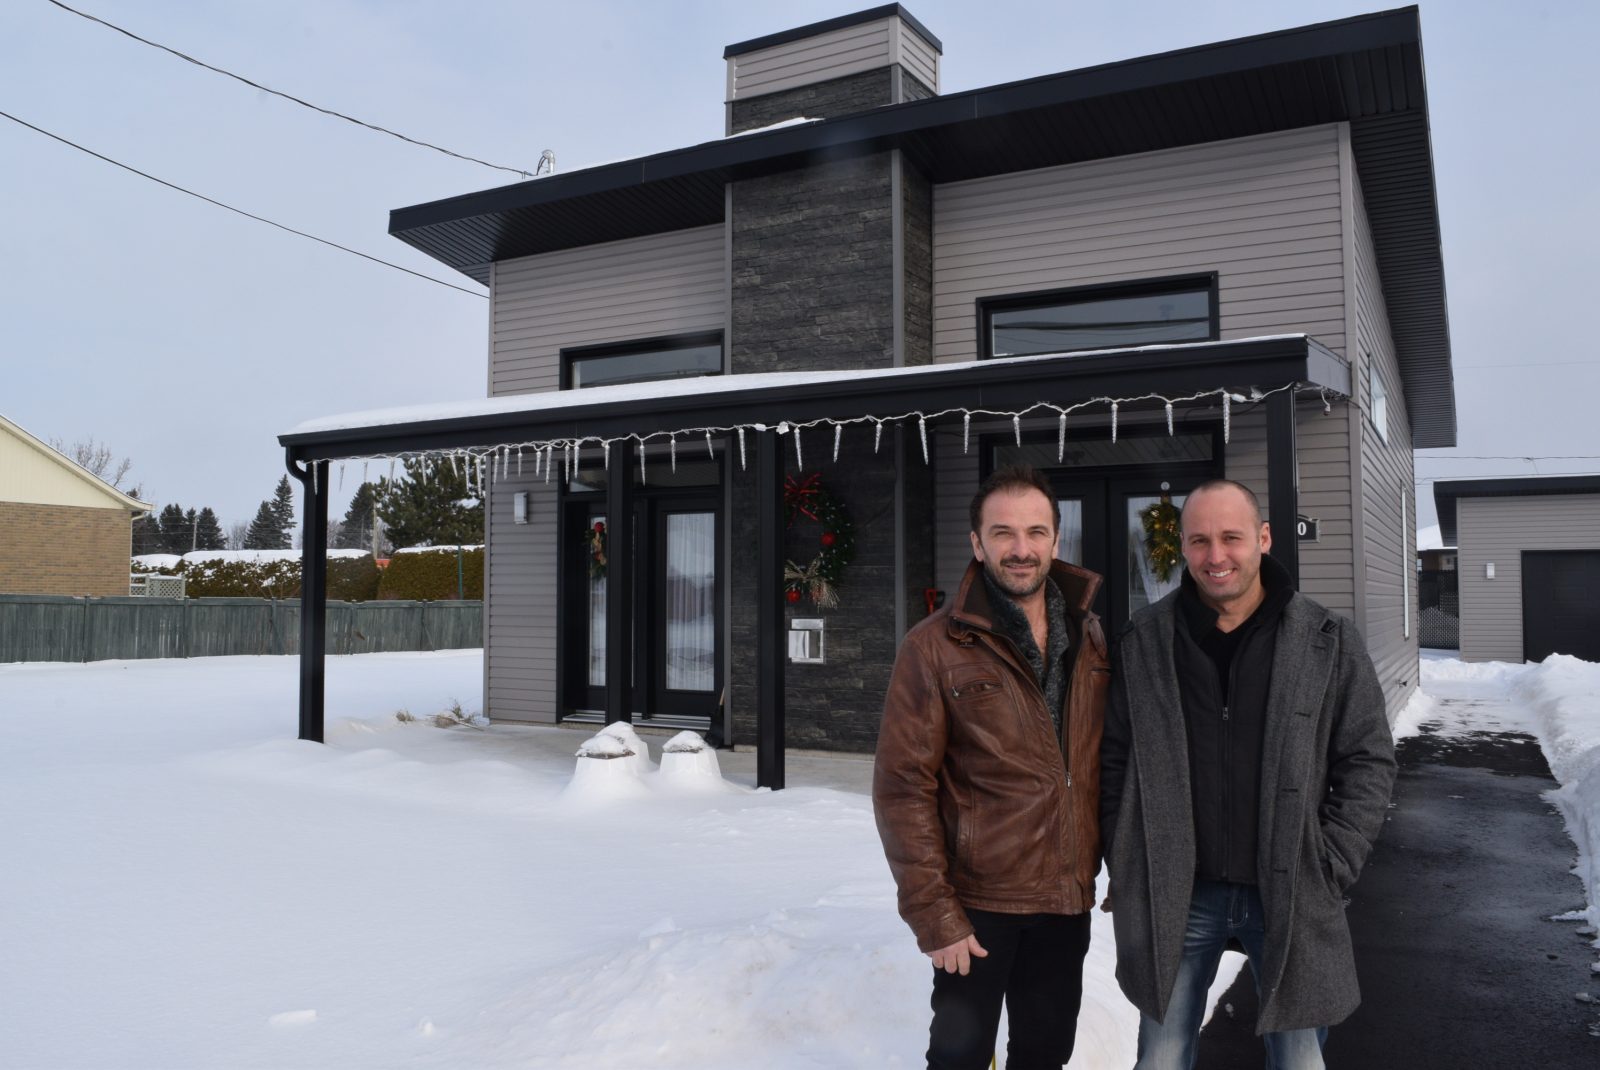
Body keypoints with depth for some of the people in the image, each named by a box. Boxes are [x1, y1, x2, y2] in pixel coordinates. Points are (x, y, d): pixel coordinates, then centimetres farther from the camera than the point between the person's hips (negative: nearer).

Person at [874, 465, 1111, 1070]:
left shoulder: (1092, 639, 3)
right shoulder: (935, 648, -12)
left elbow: (1112, 761, 10)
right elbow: (904, 789, -13)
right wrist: (933, 913, -15)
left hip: (1068, 902, 4)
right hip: (979, 903, -4)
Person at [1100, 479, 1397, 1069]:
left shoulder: (1329, 642, -3)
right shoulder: (1143, 642, -1)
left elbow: (1368, 761, 1)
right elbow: (1114, 761, 5)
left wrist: (1331, 869, -6)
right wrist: (1125, 868, 0)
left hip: (1290, 897, 0)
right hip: (1175, 898, 1)